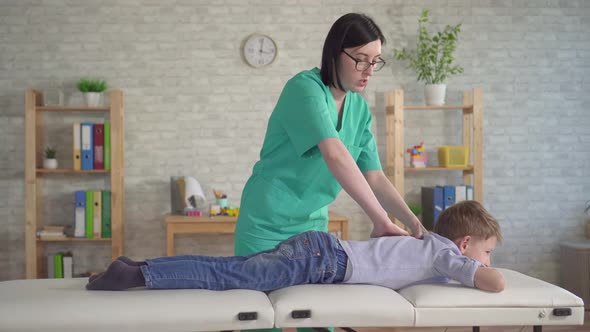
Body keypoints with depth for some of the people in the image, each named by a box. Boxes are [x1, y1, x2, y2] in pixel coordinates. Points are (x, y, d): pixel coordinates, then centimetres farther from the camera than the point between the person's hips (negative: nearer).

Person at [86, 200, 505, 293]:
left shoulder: (430, 241, 22)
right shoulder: (447, 253, -1)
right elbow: (496, 284, -12)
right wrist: (482, 270, 11)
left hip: (318, 247, 8)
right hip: (324, 260, -8)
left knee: (228, 267, 5)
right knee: (229, 275, -13)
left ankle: (140, 267, 4)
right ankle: (138, 275, -15)